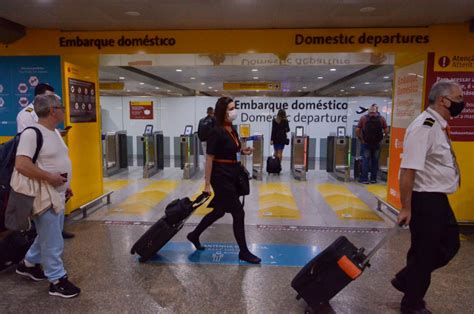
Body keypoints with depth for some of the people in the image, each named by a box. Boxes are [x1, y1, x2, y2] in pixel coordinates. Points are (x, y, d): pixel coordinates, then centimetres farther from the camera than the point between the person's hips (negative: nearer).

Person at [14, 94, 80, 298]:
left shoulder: (55, 132, 10)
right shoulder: (32, 133, -20)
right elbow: (21, 165, -28)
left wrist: (65, 185, 17)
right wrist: (50, 178, -24)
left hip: (58, 196, 10)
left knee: (48, 236, 24)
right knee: (53, 242, 3)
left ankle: (29, 264, 44)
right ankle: (57, 281, 18)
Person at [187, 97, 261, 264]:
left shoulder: (232, 129, 8)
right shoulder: (216, 132, -18)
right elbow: (209, 159, -18)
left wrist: (243, 151, 1)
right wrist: (207, 184, -18)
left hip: (231, 175, 9)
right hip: (221, 177, -9)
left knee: (219, 211, 19)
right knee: (238, 213, -2)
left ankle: (194, 235, 38)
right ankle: (244, 252, 13)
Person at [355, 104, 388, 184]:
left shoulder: (363, 118, -5)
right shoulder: (381, 118, -2)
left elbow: (357, 130, -6)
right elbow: (386, 131, -1)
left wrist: (360, 138, 7)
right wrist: (381, 138, 14)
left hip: (365, 143, -1)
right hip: (377, 143, 1)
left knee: (365, 161, 6)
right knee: (375, 161, 11)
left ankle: (364, 179, 5)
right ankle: (373, 179, 15)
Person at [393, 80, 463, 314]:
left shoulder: (440, 125, 10)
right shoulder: (424, 127, -22)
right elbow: (408, 170, -27)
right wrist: (406, 208, -25)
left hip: (438, 199, 10)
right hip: (425, 200, -10)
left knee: (450, 244, 21)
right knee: (424, 252, 5)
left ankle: (406, 280, 34)